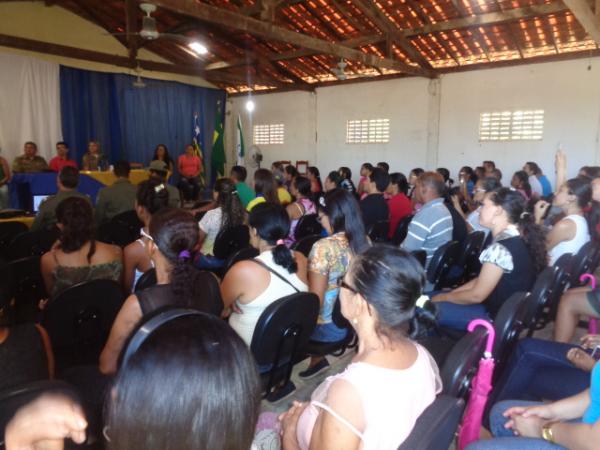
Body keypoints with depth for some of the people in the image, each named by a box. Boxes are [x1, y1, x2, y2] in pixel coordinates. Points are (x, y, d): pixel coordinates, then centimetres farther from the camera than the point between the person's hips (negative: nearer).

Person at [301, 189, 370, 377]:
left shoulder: (324, 247, -24)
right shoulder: (365, 241, -5)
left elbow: (316, 299, -19)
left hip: (329, 326, -6)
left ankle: (317, 358, 28)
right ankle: (317, 358, 31)